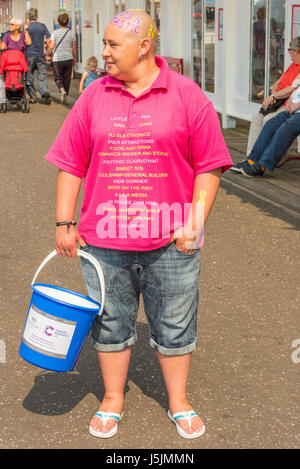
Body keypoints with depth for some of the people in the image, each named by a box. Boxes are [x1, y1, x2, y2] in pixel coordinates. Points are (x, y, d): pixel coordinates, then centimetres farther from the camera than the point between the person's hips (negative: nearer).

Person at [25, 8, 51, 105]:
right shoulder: (43, 26, 2)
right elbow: (48, 40, 0)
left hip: (29, 55, -2)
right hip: (40, 54, 2)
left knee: (29, 77, 8)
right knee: (42, 76, 5)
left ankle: (32, 97, 8)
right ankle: (45, 92, -17)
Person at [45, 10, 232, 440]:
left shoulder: (187, 95, -2)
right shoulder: (93, 97, 5)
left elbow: (209, 166, -2)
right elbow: (71, 164, 6)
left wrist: (195, 222, -9)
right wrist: (64, 223, 3)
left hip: (170, 242, -2)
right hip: (103, 241, 2)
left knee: (175, 326, 11)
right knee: (111, 323, 13)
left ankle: (178, 401, 31)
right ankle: (113, 399, 33)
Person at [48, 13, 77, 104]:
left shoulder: (55, 32, -5)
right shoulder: (71, 33, 3)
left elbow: (52, 46, -10)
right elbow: (74, 48, 7)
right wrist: (74, 58, 19)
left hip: (57, 59, -2)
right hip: (68, 59, 2)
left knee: (58, 77, 9)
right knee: (67, 78, 11)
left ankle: (62, 90, -17)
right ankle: (65, 96, 14)